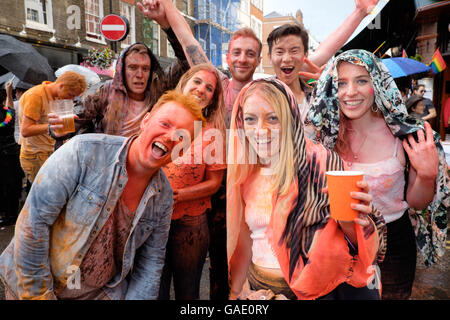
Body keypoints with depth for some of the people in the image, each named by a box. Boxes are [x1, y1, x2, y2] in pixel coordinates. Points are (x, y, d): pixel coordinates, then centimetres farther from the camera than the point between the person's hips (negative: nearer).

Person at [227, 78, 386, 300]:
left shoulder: (322, 164, -14)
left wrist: (349, 223, -31)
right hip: (257, 287, 4)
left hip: (316, 290, -3)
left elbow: (366, 247, -11)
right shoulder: (245, 175, 1)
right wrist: (234, 293, 8)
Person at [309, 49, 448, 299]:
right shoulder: (327, 134, -11)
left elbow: (417, 203, -7)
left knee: (394, 295, 20)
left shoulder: (405, 135, -16)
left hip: (393, 242, -1)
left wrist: (427, 174, -25)